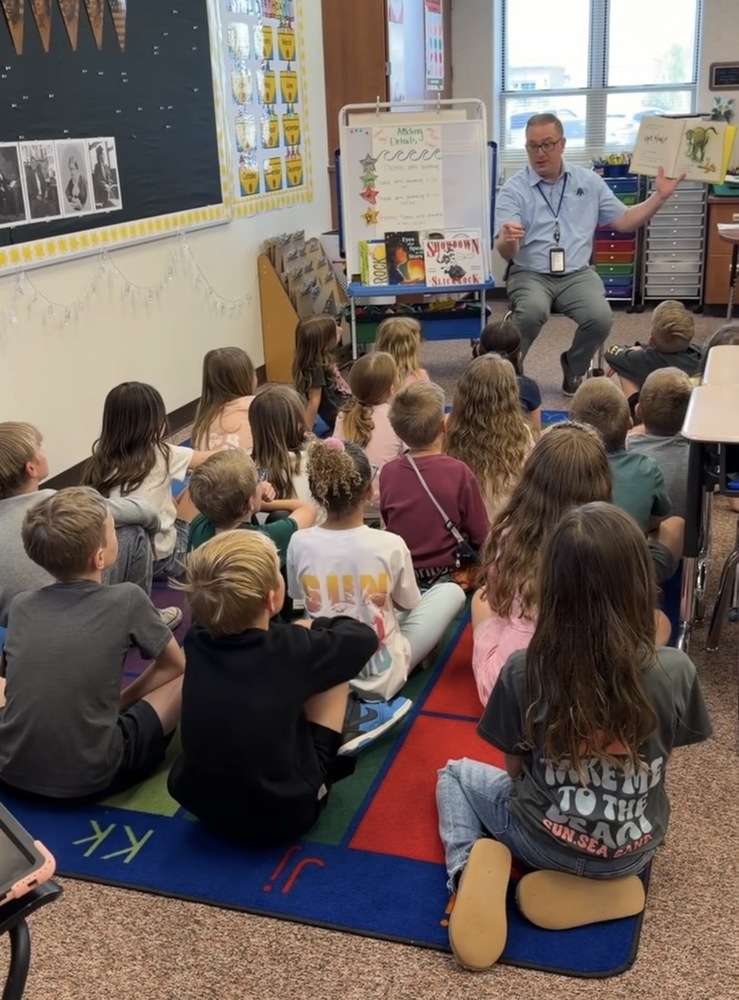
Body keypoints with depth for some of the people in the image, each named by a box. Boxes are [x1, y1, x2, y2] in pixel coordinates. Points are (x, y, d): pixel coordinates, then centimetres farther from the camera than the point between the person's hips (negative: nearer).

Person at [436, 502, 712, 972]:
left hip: (543, 841, -2)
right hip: (635, 851, 3)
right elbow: (661, 764, -3)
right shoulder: (676, 671, -19)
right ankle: (602, 882, 11)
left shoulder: (523, 670, -21)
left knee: (455, 774, 24)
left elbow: (515, 769, -7)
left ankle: (469, 874, -2)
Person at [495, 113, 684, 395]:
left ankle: (573, 369, 6)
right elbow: (506, 253, -12)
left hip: (577, 274, 3)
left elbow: (623, 221, 16)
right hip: (529, 274, -3)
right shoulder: (513, 189, -2)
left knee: (601, 318, -25)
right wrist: (506, 239, -36)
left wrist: (659, 196, 5)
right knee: (533, 312, -35)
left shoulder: (589, 181, 9)